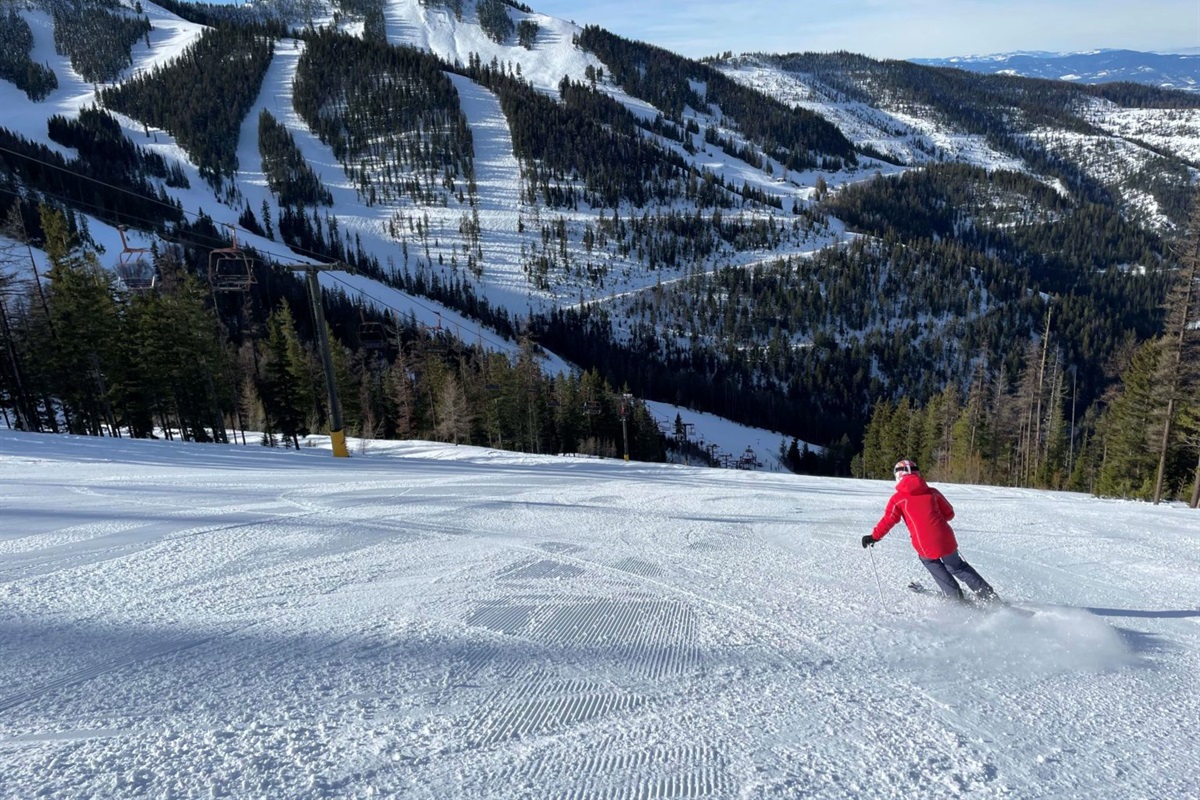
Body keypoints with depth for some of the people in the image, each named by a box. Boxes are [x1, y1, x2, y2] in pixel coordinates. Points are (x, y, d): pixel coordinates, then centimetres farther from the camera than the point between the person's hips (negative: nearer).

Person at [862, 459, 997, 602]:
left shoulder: (898, 499, -2)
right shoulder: (932, 492, 7)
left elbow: (888, 520, -7)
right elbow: (949, 514, 12)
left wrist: (874, 537, 3)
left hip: (926, 546, -4)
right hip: (946, 540, 4)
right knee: (958, 567, 26)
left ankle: (957, 598, 22)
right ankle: (989, 596, 28)